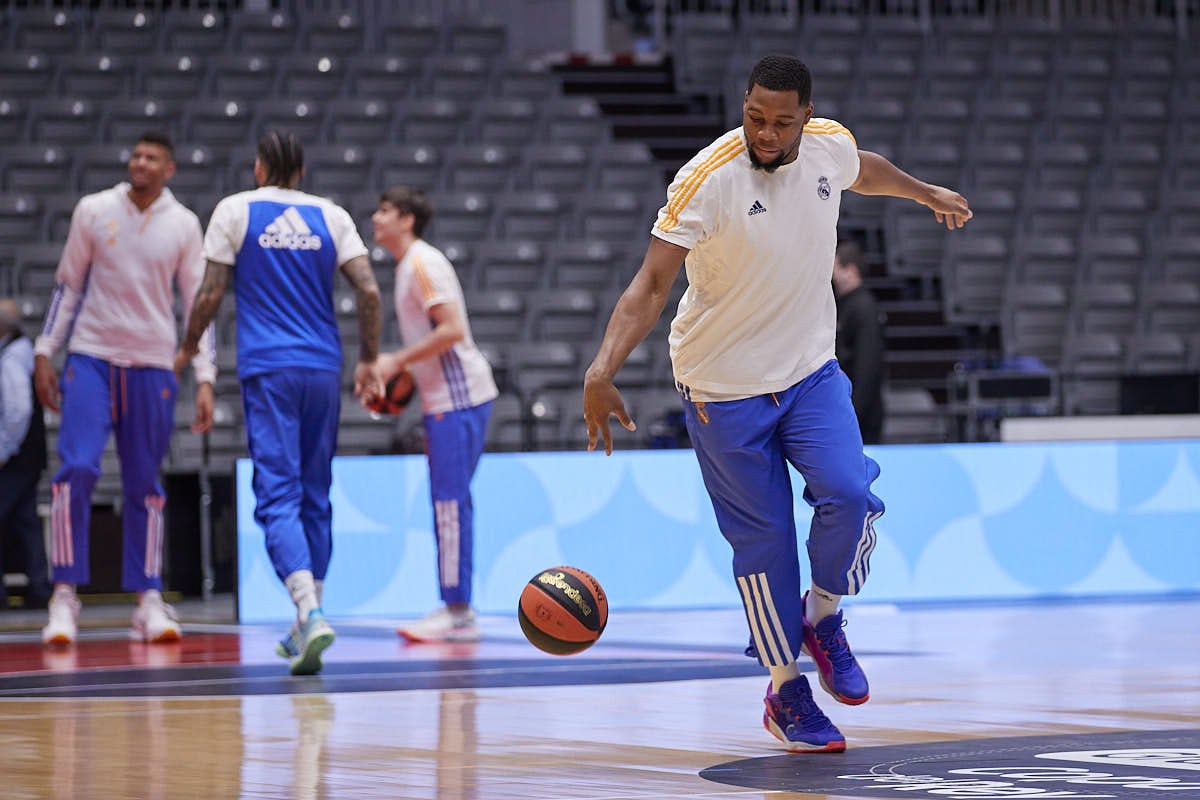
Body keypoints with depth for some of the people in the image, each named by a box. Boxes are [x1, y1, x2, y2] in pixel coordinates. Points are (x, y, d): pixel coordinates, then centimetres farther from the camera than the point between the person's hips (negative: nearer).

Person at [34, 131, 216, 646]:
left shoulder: (183, 225, 1)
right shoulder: (94, 211, 1)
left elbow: (198, 304, 4)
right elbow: (67, 285, 8)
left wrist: (205, 380, -3)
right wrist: (44, 353, 3)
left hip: (152, 366, 1)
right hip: (91, 357, -1)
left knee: (145, 487, 5)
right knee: (76, 469, -15)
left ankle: (148, 601, 11)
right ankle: (65, 595, -10)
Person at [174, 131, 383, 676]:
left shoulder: (235, 210, 2)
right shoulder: (331, 215, 9)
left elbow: (211, 293, 0)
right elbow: (369, 291, 0)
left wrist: (187, 349, 16)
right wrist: (369, 360, 11)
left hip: (267, 370, -3)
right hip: (323, 368, 3)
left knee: (277, 496, -8)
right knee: (315, 495, 13)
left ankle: (311, 613, -29)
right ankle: (305, 628, 19)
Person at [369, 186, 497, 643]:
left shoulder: (423, 263, -12)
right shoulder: (409, 266, 18)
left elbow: (452, 330, -21)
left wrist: (398, 362, -15)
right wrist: (398, 371, 15)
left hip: (457, 398, -10)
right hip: (445, 399, 10)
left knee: (451, 502, -10)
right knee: (446, 503, 10)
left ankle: (459, 612, -11)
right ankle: (454, 608, 12)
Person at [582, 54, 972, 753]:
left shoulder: (831, 146, -6)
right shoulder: (708, 179, -22)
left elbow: (864, 171, 21)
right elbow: (652, 283, -25)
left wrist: (926, 193, 39)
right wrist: (602, 372, -37)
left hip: (811, 370, 4)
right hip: (723, 387, -4)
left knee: (850, 494, -18)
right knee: (764, 538, 0)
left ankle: (823, 619, 10)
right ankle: (786, 690, 17)